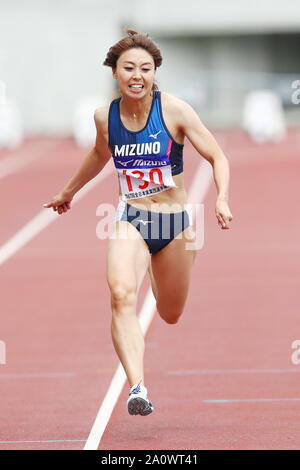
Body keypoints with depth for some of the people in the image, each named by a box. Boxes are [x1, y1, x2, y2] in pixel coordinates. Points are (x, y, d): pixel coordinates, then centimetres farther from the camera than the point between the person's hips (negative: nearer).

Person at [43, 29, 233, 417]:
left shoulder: (174, 111, -12)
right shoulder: (105, 116, -2)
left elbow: (217, 158, -7)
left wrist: (222, 199, -25)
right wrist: (68, 192, 34)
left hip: (174, 223, -1)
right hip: (129, 220, 1)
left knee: (170, 315, 15)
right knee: (122, 294, -28)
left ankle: (157, 275, 53)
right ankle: (137, 388, -37)